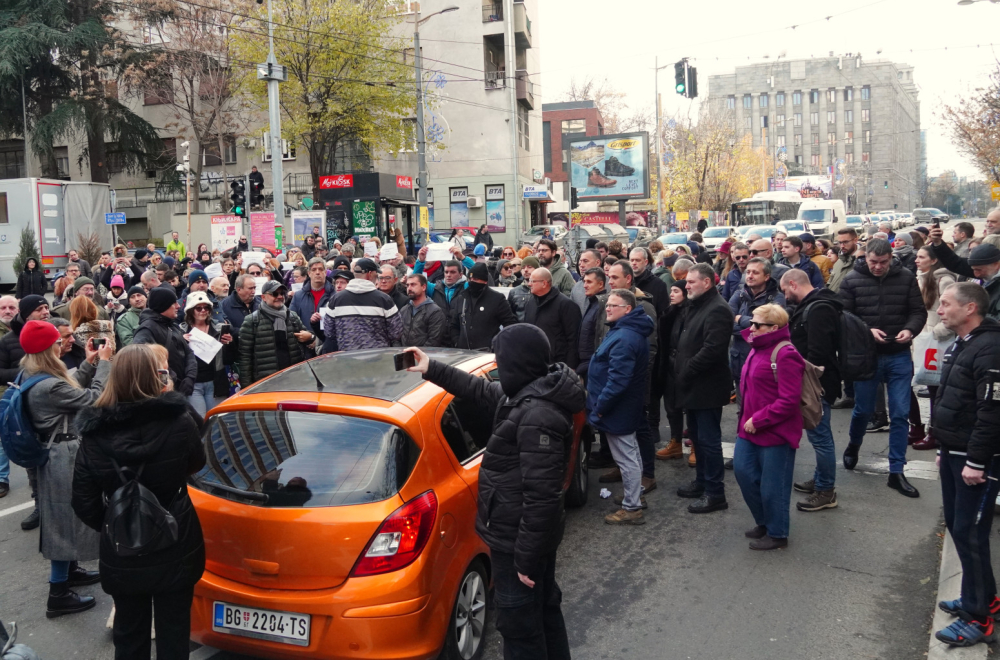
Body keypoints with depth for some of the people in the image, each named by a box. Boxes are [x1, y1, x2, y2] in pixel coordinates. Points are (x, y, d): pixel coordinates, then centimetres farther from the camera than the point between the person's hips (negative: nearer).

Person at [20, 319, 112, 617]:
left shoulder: (31, 379, 3)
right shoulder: (49, 386, -28)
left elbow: (72, 390, 13)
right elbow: (93, 399, -22)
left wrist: (89, 364, 9)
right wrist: (104, 364, -13)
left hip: (56, 453, 10)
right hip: (65, 457, -10)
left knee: (64, 518, 24)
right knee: (65, 519, 0)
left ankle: (70, 571, 42)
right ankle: (58, 596, 10)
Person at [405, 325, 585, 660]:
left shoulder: (537, 416, -29)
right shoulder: (529, 394, 2)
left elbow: (541, 495, -29)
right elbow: (480, 389, 20)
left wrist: (526, 557, -24)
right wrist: (432, 369, 24)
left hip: (518, 539, -10)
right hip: (529, 535, 10)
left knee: (518, 621, 5)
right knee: (544, 607, 25)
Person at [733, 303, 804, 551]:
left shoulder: (785, 355, -19)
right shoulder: (757, 349, 10)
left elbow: (789, 400, -23)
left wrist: (758, 420, -20)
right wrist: (747, 419, 10)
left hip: (776, 433, -9)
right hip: (750, 428, 9)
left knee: (772, 485, 4)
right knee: (743, 471, 14)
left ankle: (777, 534, 23)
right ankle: (764, 522, 34)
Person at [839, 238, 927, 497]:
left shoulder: (906, 278, -2)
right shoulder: (851, 281, -6)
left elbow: (918, 311, 1)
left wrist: (909, 329, -19)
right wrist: (866, 331, -22)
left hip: (899, 357, 1)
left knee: (900, 414, 1)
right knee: (863, 409, 13)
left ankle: (896, 472, 10)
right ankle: (853, 447, 43)